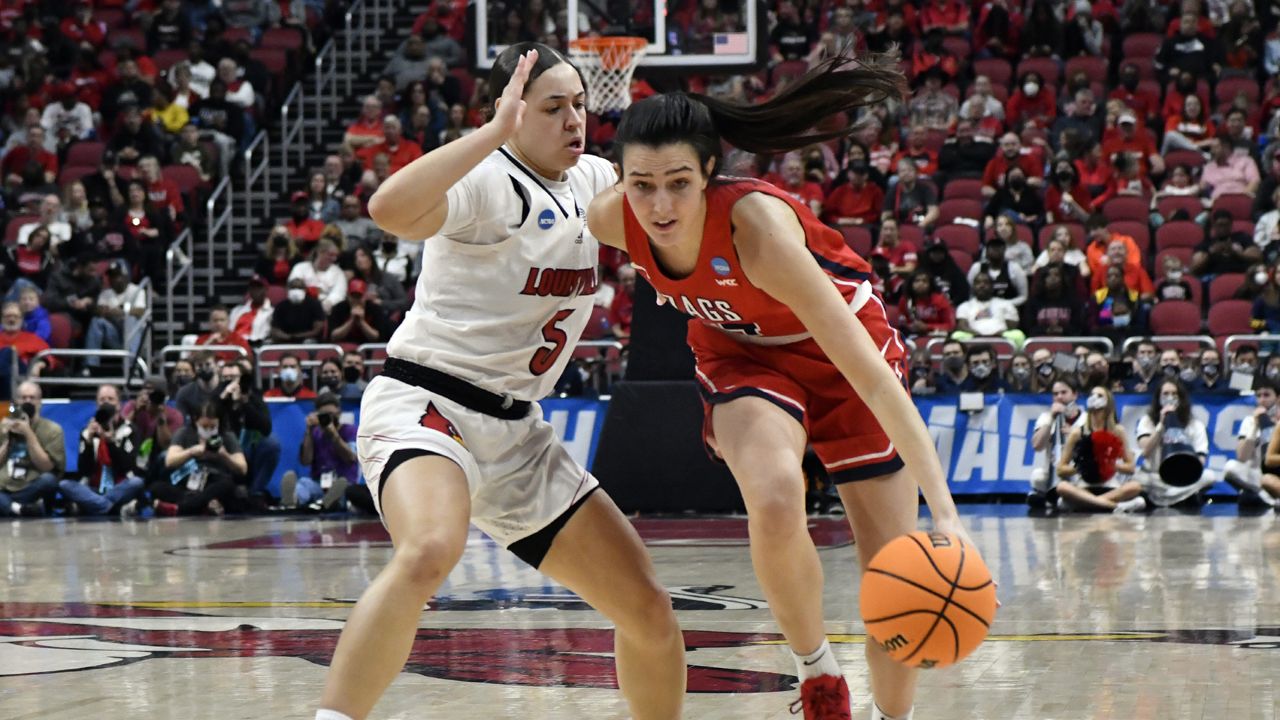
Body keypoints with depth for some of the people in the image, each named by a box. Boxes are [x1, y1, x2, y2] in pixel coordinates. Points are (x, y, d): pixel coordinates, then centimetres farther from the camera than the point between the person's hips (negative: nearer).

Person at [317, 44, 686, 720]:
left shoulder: (594, 180, 11)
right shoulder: (488, 181, -14)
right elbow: (389, 209, -36)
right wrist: (494, 131, -34)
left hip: (516, 434, 8)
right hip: (422, 404, -8)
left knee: (649, 610, 5)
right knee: (430, 550, -40)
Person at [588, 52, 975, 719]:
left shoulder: (757, 224, -40)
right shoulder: (608, 220, -27)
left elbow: (869, 373, -42)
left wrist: (943, 510, -47)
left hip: (841, 346, -2)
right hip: (744, 352, 2)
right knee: (774, 502, -30)